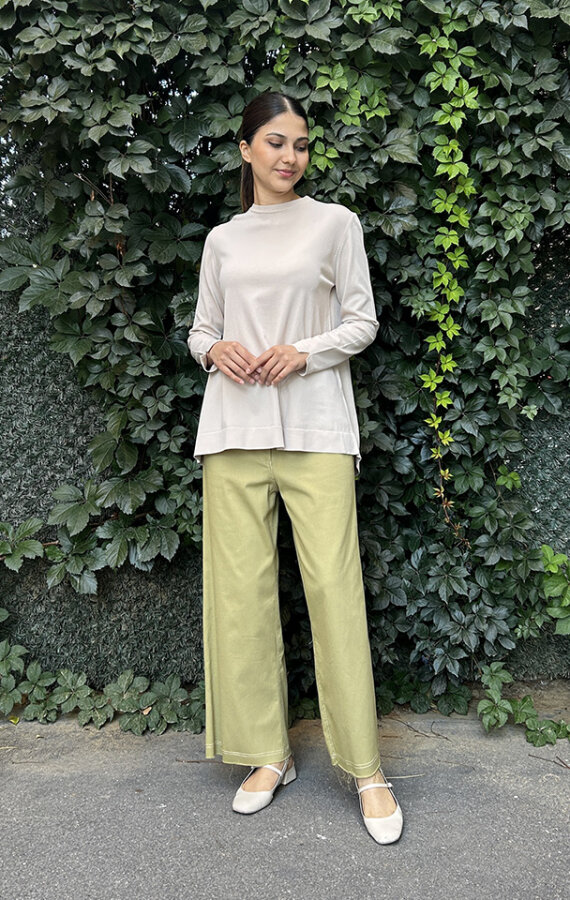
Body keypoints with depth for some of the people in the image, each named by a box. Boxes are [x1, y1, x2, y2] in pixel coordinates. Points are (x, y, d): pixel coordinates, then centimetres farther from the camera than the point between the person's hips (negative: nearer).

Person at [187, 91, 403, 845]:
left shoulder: (334, 223, 10)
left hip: (314, 426, -3)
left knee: (334, 586, -9)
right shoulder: (223, 239, 17)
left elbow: (363, 321, 7)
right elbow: (200, 330, 19)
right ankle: (268, 754, 15)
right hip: (234, 425, 3)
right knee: (241, 588, 0)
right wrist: (216, 350, -4)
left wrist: (304, 352, -10)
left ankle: (366, 769, 3)